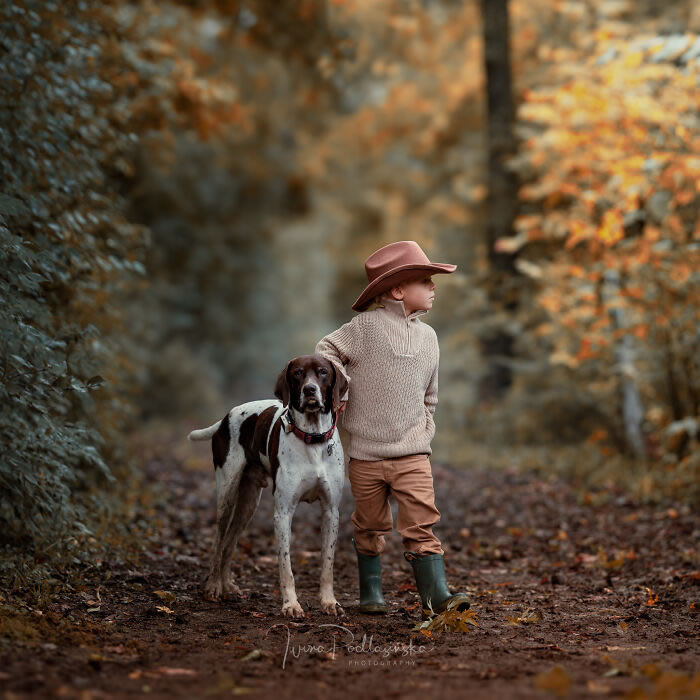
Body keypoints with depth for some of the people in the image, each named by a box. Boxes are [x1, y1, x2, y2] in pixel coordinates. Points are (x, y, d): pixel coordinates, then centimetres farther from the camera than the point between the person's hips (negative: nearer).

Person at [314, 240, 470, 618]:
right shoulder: (367, 326, -6)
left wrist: (425, 428, 12)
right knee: (369, 526, 10)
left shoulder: (427, 336, 10)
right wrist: (338, 391, -8)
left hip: (412, 451, 2)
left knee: (421, 523, -9)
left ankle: (436, 595, -12)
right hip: (366, 452, -2)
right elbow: (327, 349, 0)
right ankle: (371, 592, 25)